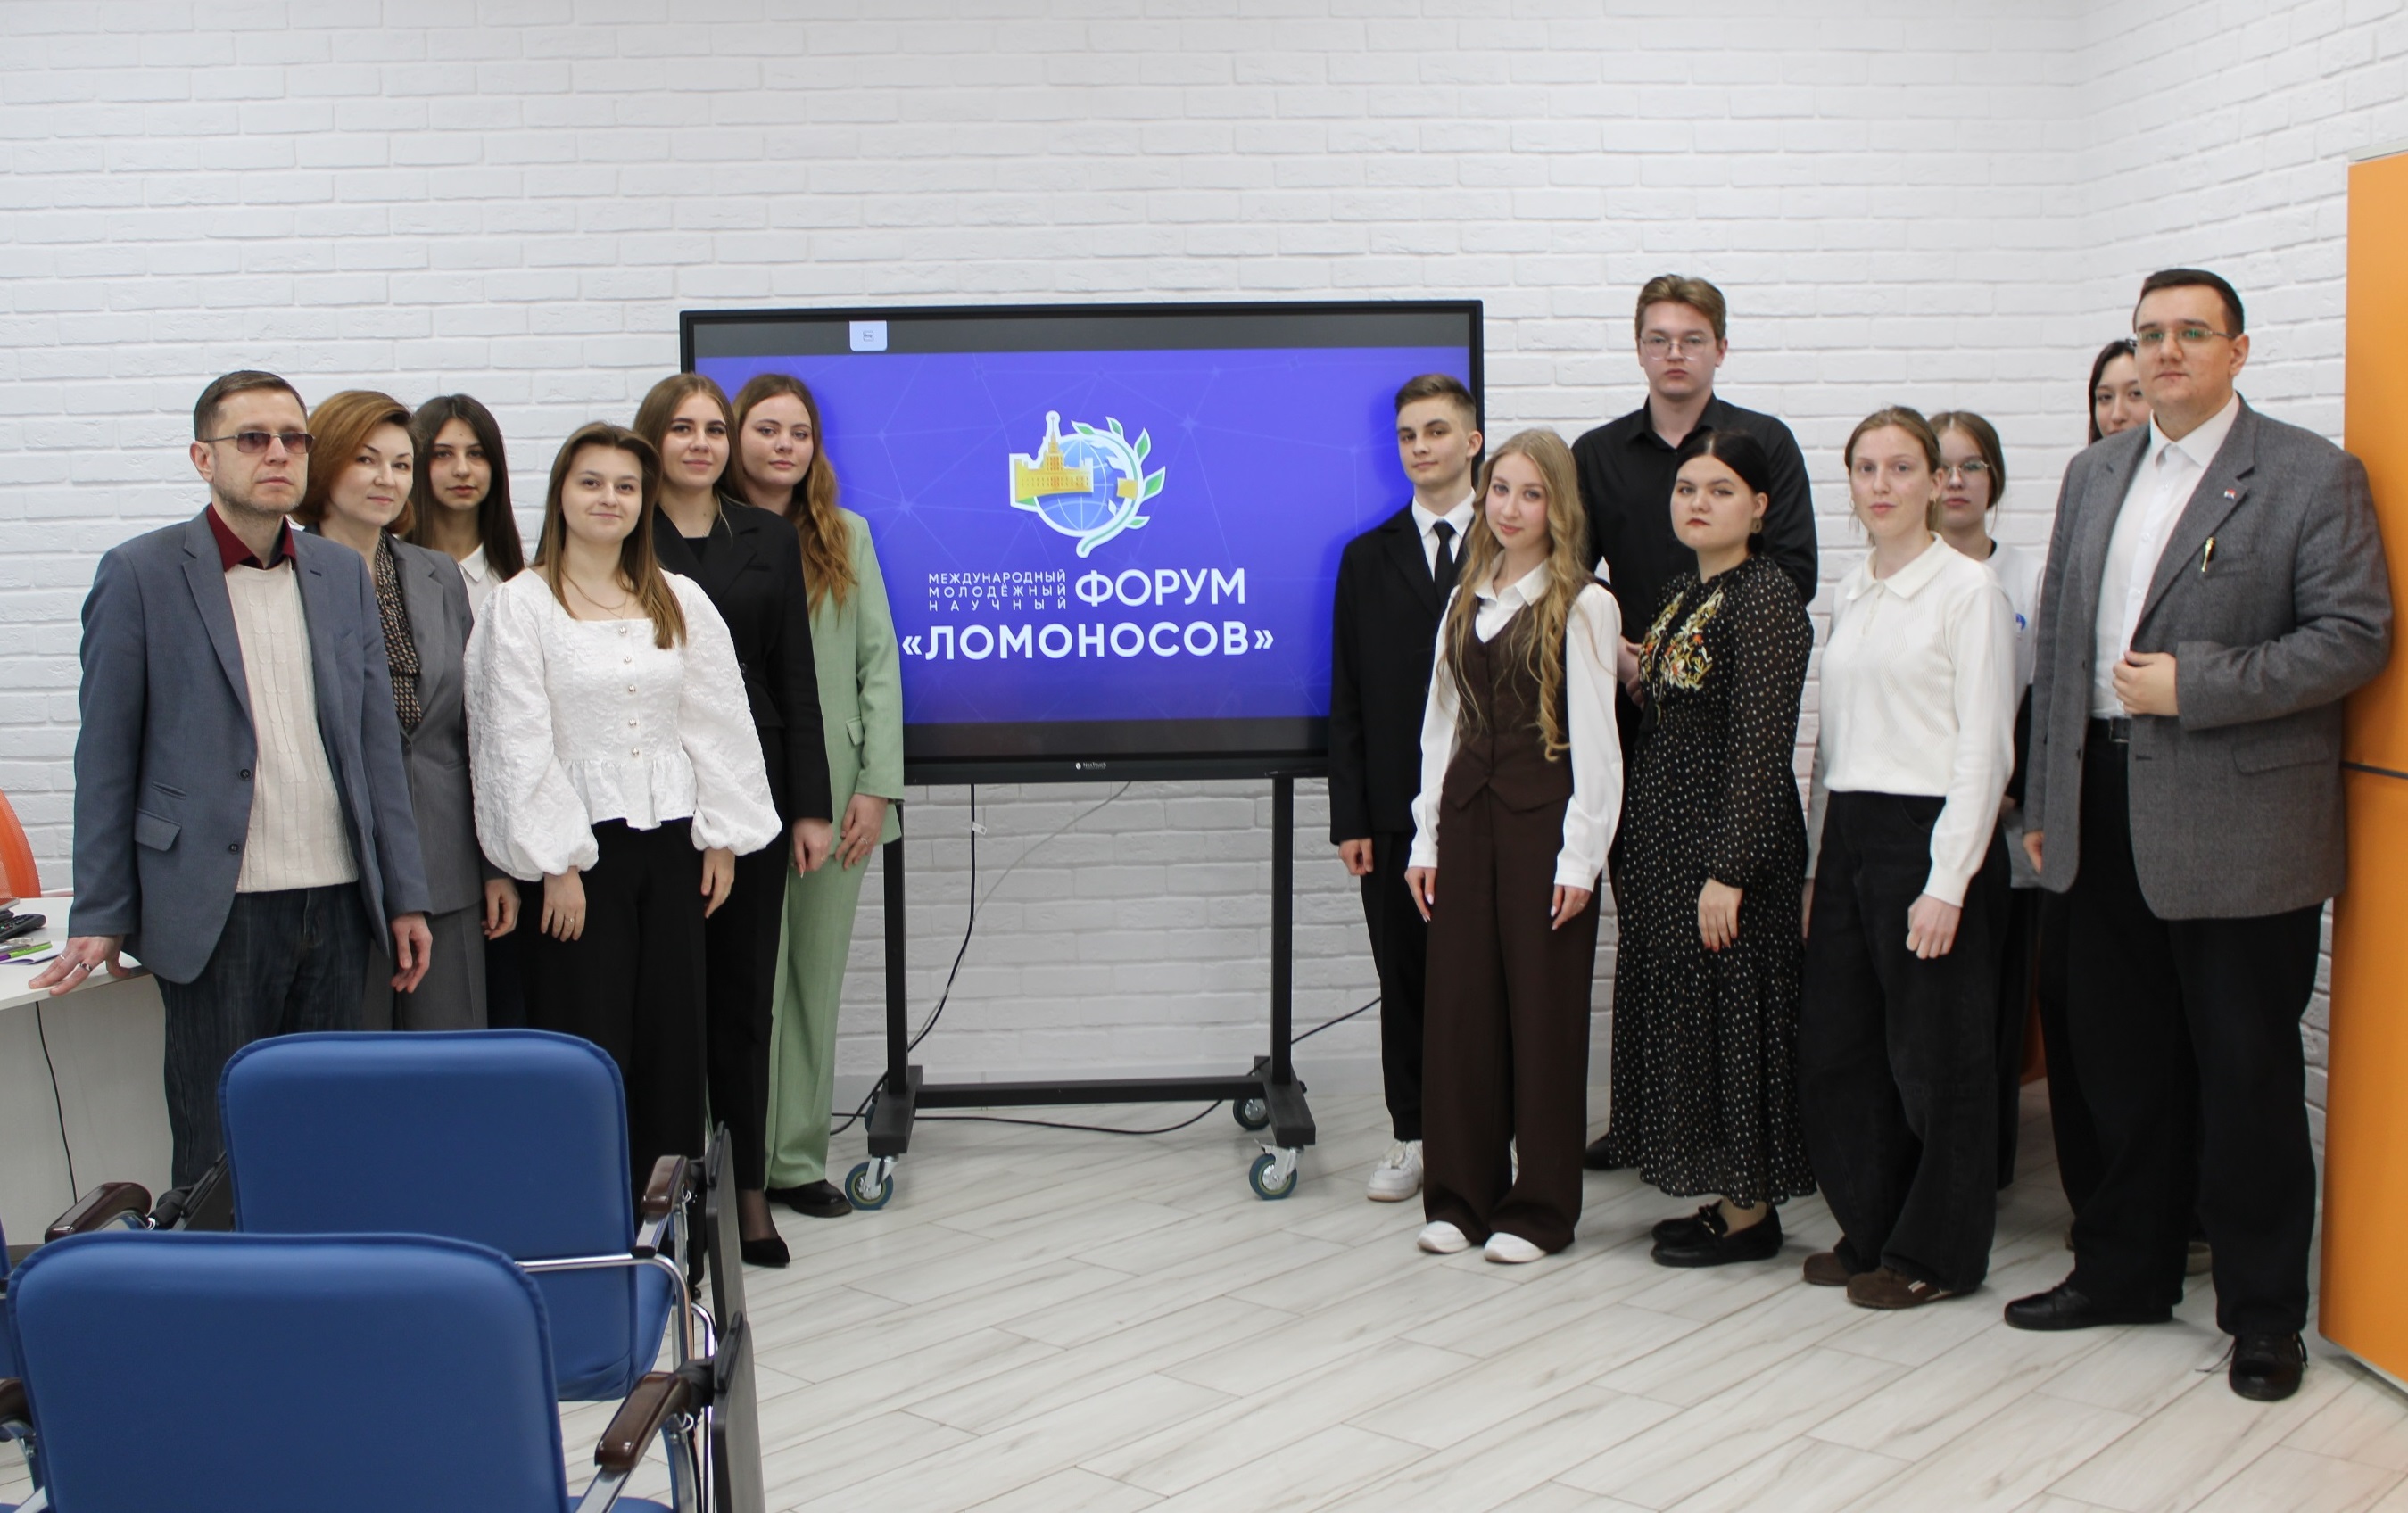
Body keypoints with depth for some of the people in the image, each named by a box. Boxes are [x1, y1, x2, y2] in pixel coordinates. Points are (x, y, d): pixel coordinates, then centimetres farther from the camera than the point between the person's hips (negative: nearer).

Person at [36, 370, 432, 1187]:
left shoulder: (343, 574, 11)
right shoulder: (140, 574, -2)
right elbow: (107, 758, 0)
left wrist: (404, 896, 10)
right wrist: (100, 916, -1)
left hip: (337, 903, 4)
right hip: (217, 909, -4)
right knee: (218, 1153, 3)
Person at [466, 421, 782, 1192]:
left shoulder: (680, 601, 10)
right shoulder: (520, 606, -3)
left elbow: (718, 723, 9)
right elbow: (518, 744, -8)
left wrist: (721, 838, 3)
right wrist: (555, 863, -12)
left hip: (671, 840, 4)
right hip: (580, 848, -4)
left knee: (671, 1035, 7)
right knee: (589, 1041, -2)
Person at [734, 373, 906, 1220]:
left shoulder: (846, 537, 10)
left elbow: (879, 664, 7)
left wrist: (877, 786, -1)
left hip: (833, 792, 3)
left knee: (817, 978, 9)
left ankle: (798, 1158, 18)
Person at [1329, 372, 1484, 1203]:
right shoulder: (1368, 558, 10)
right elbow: (1348, 697, 7)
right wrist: (1349, 816, 0)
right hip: (1396, 810, 2)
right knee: (1404, 976, 7)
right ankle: (1412, 1136, 18)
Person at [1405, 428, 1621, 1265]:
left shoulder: (1583, 606, -5)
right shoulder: (1465, 601, 13)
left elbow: (1594, 736, -8)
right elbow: (1441, 721, 14)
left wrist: (1581, 853, -12)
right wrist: (1427, 835, 9)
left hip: (1543, 818, -5)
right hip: (1468, 815, 5)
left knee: (1543, 1011, 2)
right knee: (1459, 1004, 6)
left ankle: (1539, 1207, 13)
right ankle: (1460, 1195, 17)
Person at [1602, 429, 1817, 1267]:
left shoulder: (1766, 599, -14)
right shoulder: (1680, 595, 13)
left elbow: (1761, 744, -19)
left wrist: (1728, 870, -22)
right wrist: (1636, 679, 2)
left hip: (1731, 835, -9)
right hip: (1664, 836, 9)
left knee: (1728, 1012, -2)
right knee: (1678, 1010, 12)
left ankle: (1751, 1209, 10)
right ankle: (1724, 1194, 23)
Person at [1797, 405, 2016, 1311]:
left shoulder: (1968, 590, -7)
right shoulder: (1850, 594, 14)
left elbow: (1986, 748, -11)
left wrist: (1947, 883, -16)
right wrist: (1813, 864, 13)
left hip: (1930, 834, -7)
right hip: (1846, 835, 7)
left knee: (1936, 1059, 3)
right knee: (1831, 1049, 9)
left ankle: (1937, 1253, 17)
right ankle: (1870, 1230, 25)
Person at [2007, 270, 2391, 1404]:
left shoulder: (2312, 476, -3)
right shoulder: (2094, 475, 14)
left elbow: (2354, 636, -10)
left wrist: (2194, 686, -16)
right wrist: (2043, 800, 13)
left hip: (2238, 828, -5)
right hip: (2106, 819, 6)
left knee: (2248, 1075, 3)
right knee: (2121, 1063, 14)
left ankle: (2264, 1312, 16)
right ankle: (2123, 1271, 29)